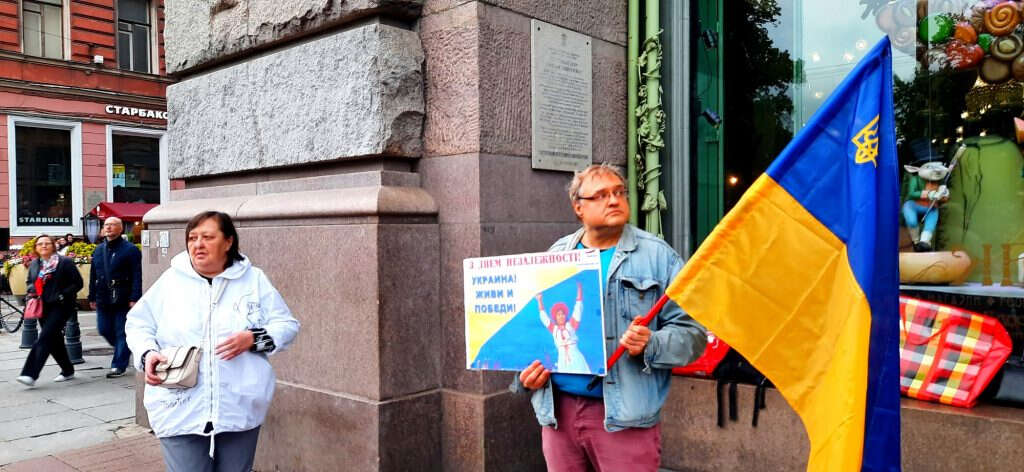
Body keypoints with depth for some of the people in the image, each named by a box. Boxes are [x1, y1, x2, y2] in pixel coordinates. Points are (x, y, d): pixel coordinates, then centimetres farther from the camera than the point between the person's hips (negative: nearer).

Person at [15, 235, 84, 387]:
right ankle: (68, 371, 25)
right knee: (54, 340, 12)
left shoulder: (65, 262, -8)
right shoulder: (34, 265, 11)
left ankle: (30, 374, -17)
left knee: (44, 338, -15)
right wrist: (32, 290, 5)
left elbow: (78, 283, -8)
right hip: (43, 307, 7)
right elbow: (29, 282, 27)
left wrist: (63, 295, -17)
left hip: (61, 307, -7)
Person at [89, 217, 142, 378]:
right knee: (104, 330, 9)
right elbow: (93, 276, 18)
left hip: (122, 300, -6)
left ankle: (119, 366, 7)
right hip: (103, 300, 6)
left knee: (122, 333, 0)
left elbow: (136, 276, -10)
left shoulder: (130, 250, -5)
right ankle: (124, 351, 32)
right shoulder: (98, 250, 14)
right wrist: (92, 297, 13)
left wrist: (134, 298, -16)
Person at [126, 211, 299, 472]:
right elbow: (138, 323, 11)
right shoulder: (170, 280, 4)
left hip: (240, 410, 1)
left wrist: (253, 338, -15)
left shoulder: (254, 280, 3)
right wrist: (147, 353, -8)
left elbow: (287, 325, 3)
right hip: (181, 411, 0)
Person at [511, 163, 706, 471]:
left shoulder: (657, 256, -1)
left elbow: (691, 331, -4)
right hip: (557, 410, 4)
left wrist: (651, 345, -22)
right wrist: (524, 374, -1)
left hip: (625, 415, -3)